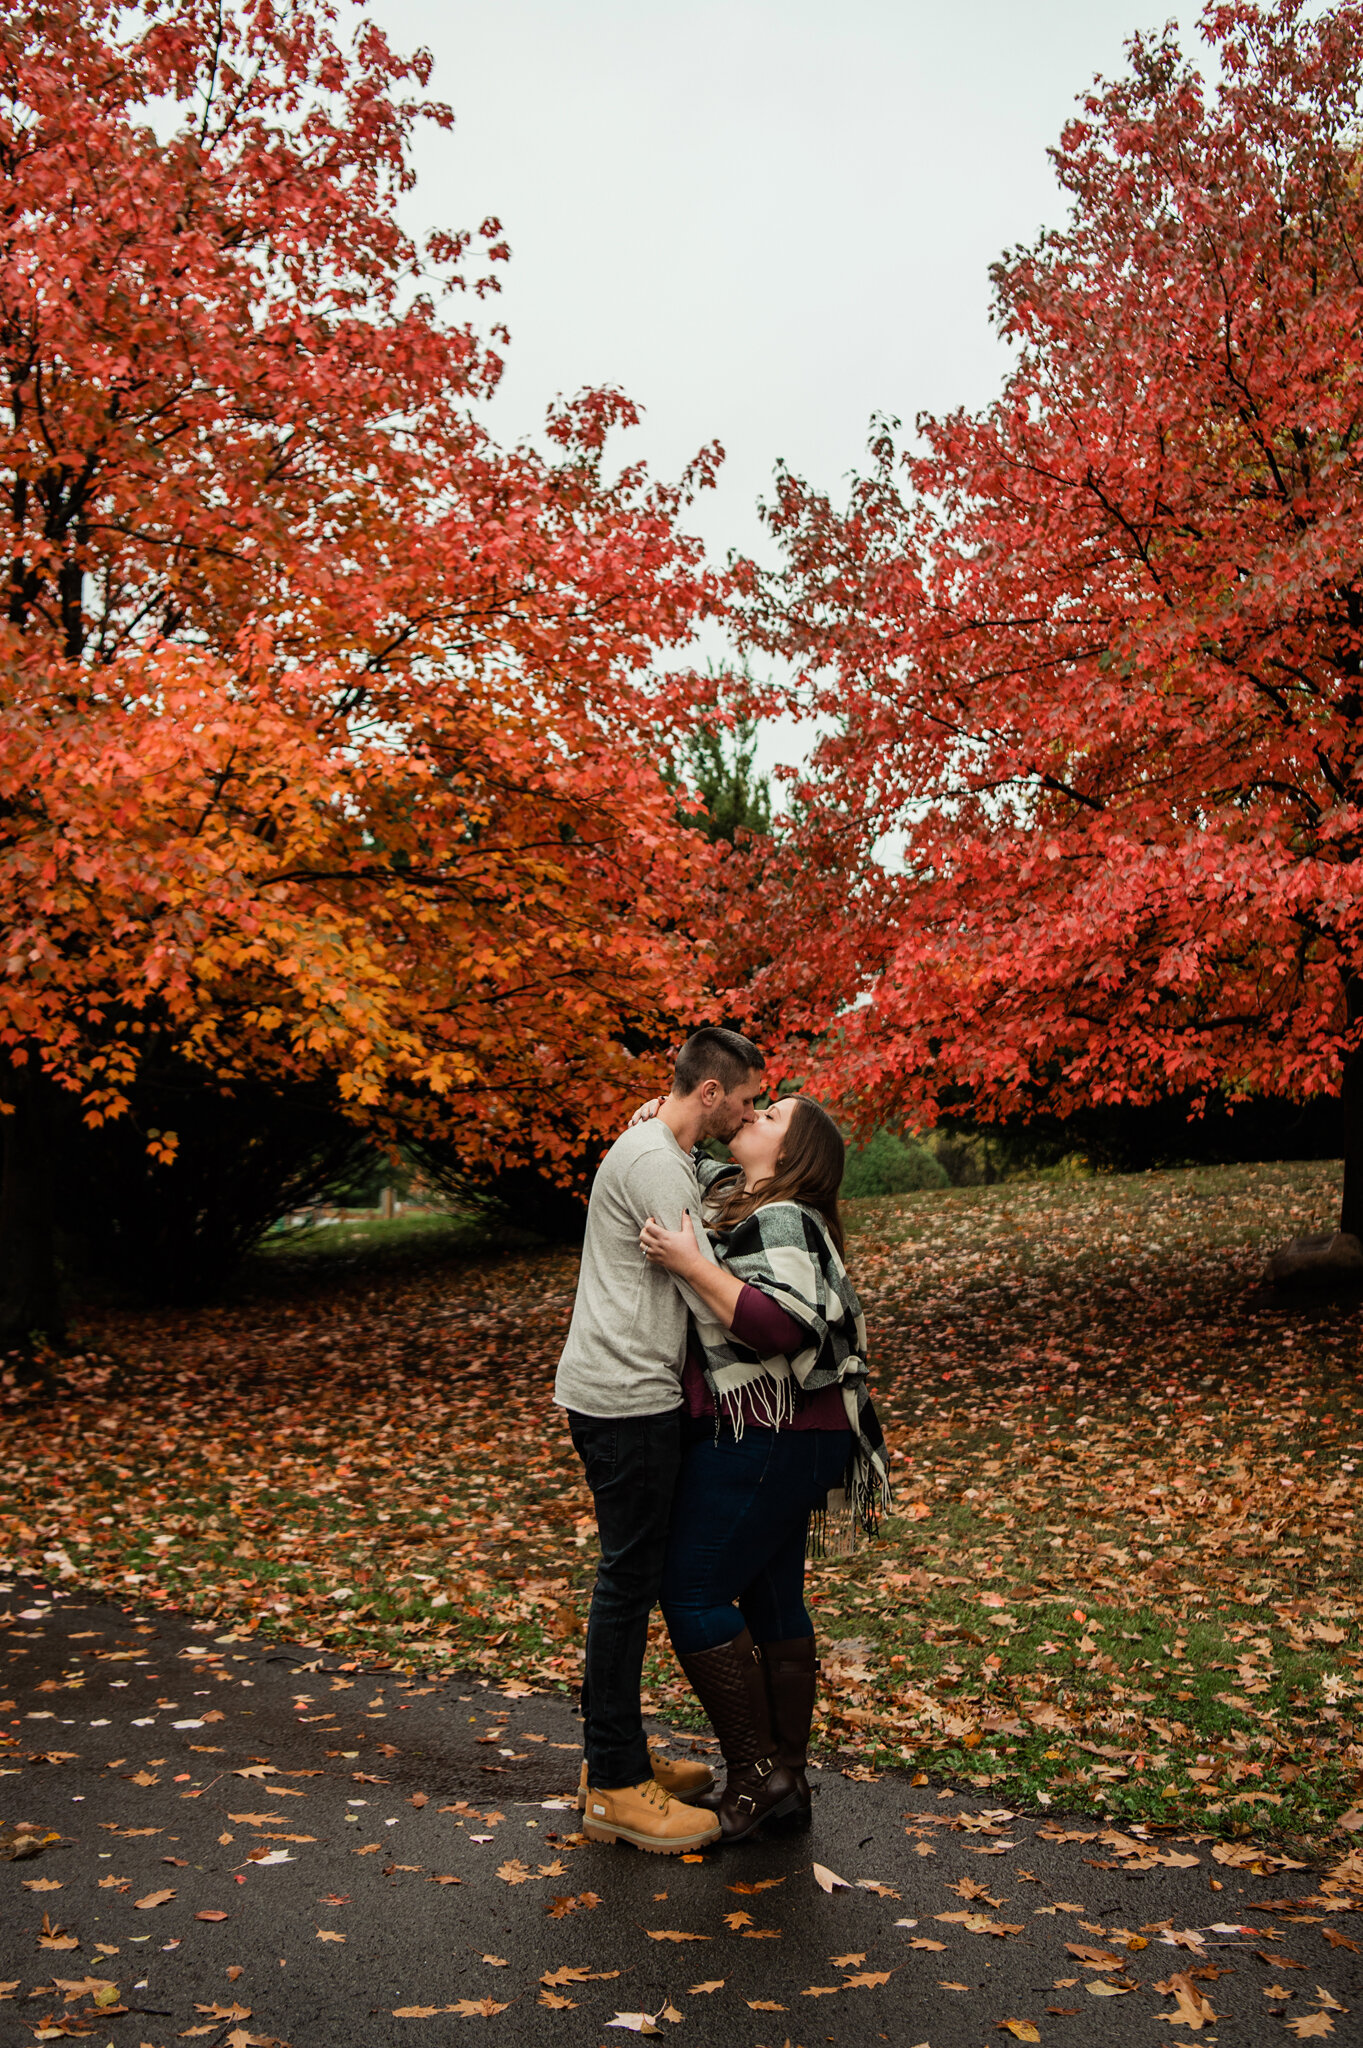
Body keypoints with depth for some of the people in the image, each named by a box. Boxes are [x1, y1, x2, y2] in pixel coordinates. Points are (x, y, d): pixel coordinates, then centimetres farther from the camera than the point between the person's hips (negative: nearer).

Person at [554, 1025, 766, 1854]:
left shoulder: (668, 1156, 18)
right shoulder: (653, 1160, -16)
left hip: (637, 1393, 11)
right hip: (625, 1397, -11)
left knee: (636, 1574, 16)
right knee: (632, 1577, -5)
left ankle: (620, 1755, 26)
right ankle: (614, 1786, 3)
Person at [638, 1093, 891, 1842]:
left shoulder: (782, 1224, -16)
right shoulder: (729, 1195, 13)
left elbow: (781, 1326, -30)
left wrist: (691, 1265, -27)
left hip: (768, 1442, -10)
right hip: (769, 1441, 10)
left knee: (695, 1591, -6)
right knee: (770, 1599, 13)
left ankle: (756, 1771, 3)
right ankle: (787, 1779, 22)